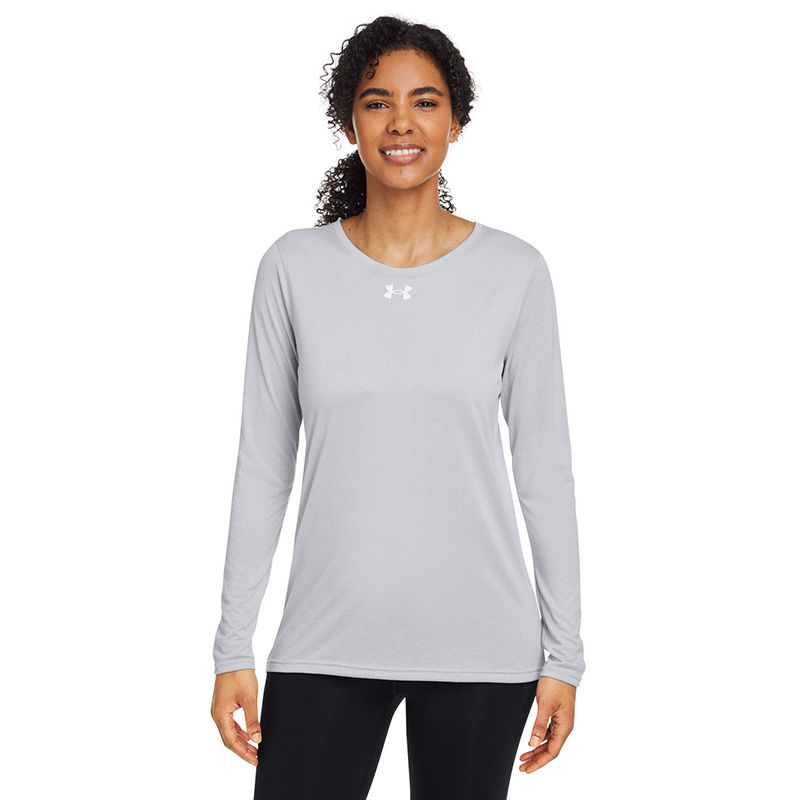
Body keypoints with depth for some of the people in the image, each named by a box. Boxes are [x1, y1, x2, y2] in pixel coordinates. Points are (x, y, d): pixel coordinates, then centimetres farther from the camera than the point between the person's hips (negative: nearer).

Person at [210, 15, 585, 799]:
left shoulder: (515, 272, -1)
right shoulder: (294, 267, 0)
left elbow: (545, 471, 2)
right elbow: (262, 468, 3)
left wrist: (564, 654, 1)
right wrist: (233, 648, 2)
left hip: (479, 644, 0)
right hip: (326, 645, 1)